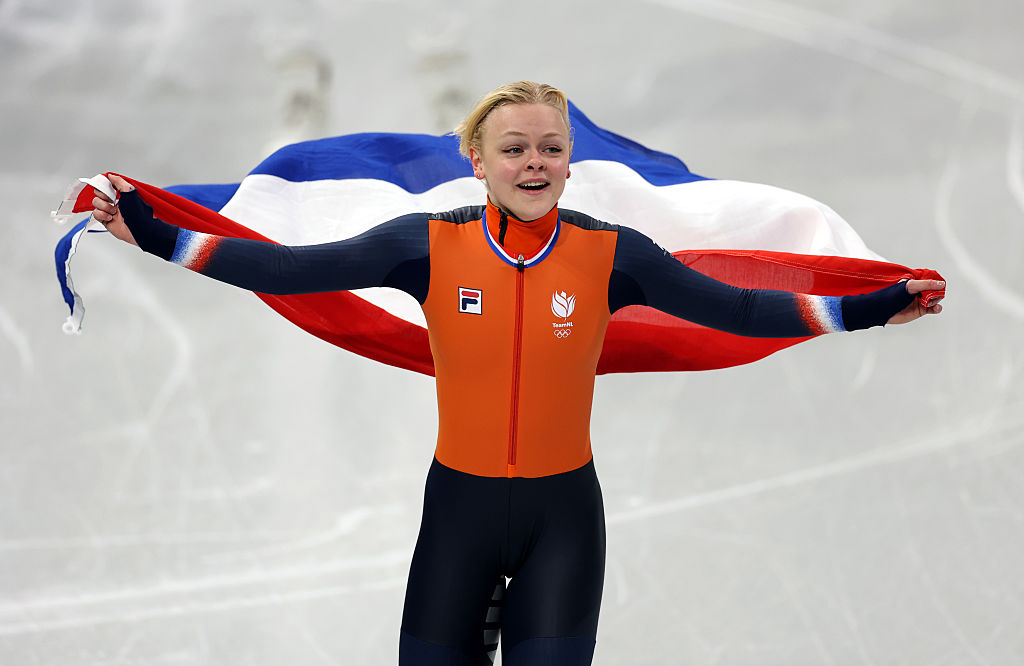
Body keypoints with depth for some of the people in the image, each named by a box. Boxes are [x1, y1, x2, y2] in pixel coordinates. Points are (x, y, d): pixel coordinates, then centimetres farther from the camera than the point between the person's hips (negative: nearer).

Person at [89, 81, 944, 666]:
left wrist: (872, 309, -10)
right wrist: (151, 232, -17)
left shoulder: (611, 254, -6)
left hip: (563, 511, 0)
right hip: (459, 505, 0)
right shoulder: (430, 246, -8)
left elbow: (736, 308, -5)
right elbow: (292, 269, -11)